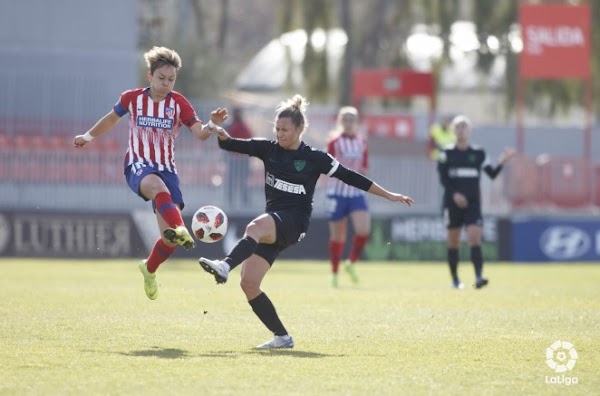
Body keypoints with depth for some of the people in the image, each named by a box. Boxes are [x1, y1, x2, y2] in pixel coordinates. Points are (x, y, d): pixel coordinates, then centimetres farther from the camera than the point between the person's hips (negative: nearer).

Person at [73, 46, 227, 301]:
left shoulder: (178, 103, -1)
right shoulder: (132, 98, 0)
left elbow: (200, 133, -13)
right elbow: (112, 118, 21)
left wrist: (212, 125, -34)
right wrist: (89, 136, 27)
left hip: (166, 168, 2)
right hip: (138, 166, -2)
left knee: (169, 238, -5)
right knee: (158, 186, -41)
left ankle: (149, 270, 27)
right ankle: (180, 230, -66)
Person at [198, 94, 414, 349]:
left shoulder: (314, 158, 0)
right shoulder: (269, 149, 9)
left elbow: (350, 177, 5)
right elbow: (233, 146, 2)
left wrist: (388, 195, 5)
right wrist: (222, 136, -23)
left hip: (295, 221, -5)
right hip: (272, 221, 5)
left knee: (255, 227, -38)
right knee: (248, 283, -8)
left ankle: (224, 267, -60)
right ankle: (282, 337, 2)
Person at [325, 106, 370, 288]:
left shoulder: (362, 142, 8)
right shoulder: (334, 142, -4)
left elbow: (363, 169, 13)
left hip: (357, 193, 3)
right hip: (337, 192, -3)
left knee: (363, 230, -14)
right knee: (337, 235, 3)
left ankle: (351, 263, 9)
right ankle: (334, 274, 18)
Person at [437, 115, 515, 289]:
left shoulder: (478, 153, 7)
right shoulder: (447, 154, 4)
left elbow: (492, 174, 5)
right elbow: (443, 178, -2)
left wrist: (502, 162, -12)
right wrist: (454, 194, -16)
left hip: (473, 203, 0)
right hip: (453, 203, 0)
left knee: (475, 239, -15)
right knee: (453, 242, 5)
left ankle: (478, 277, -25)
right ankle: (455, 279, 18)